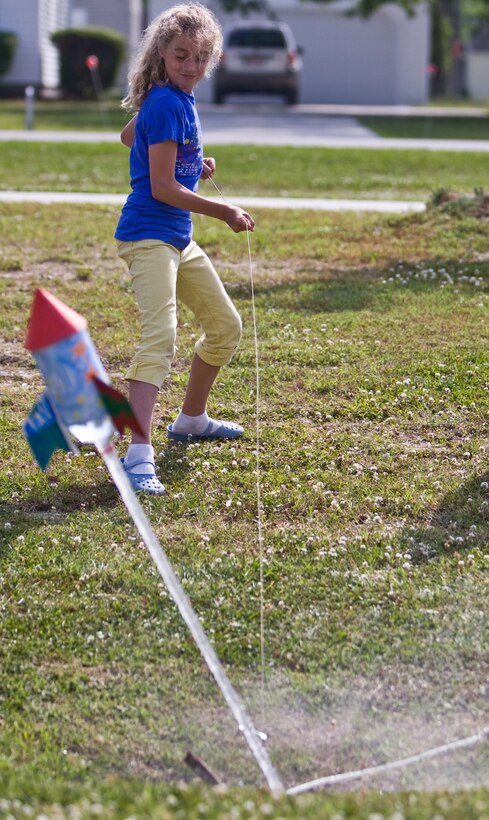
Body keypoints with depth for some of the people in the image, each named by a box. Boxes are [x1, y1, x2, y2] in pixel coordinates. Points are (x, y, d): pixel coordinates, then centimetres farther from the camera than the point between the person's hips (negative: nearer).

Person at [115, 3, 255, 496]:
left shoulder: (179, 98, 10)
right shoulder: (167, 103, -18)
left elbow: (130, 136, 28)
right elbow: (163, 189, -20)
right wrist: (225, 213, -13)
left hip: (179, 239, 10)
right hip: (149, 236, -10)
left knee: (225, 327, 21)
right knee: (160, 336, -24)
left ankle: (191, 419, 40)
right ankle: (138, 456, -34)